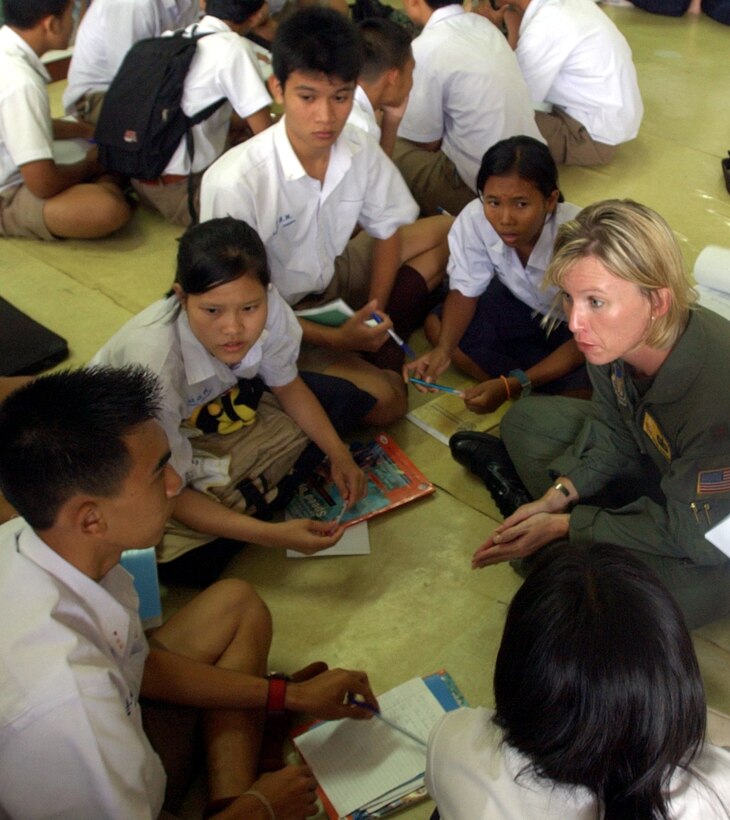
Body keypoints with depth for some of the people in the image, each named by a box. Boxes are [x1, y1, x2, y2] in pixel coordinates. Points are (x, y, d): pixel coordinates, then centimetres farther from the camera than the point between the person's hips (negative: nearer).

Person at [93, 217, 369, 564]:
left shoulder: (267, 307, -27)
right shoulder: (155, 365, -40)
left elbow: (287, 386, -3)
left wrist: (338, 453, -16)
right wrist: (272, 535, -35)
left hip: (213, 409, 6)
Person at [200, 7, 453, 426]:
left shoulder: (360, 149, -16)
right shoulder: (235, 181, -32)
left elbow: (387, 230, 2)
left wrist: (376, 311, -12)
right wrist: (335, 338, -24)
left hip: (334, 276, 6)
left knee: (449, 233, 0)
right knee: (386, 400, -23)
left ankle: (377, 339, -6)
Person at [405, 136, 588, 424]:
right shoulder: (474, 219, -29)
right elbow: (465, 291, -12)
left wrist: (511, 386, -36)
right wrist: (444, 349, -32)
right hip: (524, 306, 5)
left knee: (586, 389, -33)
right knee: (437, 324, -14)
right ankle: (546, 397, -12)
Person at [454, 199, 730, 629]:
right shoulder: (617, 337, -21)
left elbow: (689, 532, -26)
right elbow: (612, 434, -1)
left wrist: (563, 525, -22)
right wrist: (558, 494, -14)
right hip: (662, 467, 6)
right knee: (527, 418, 8)